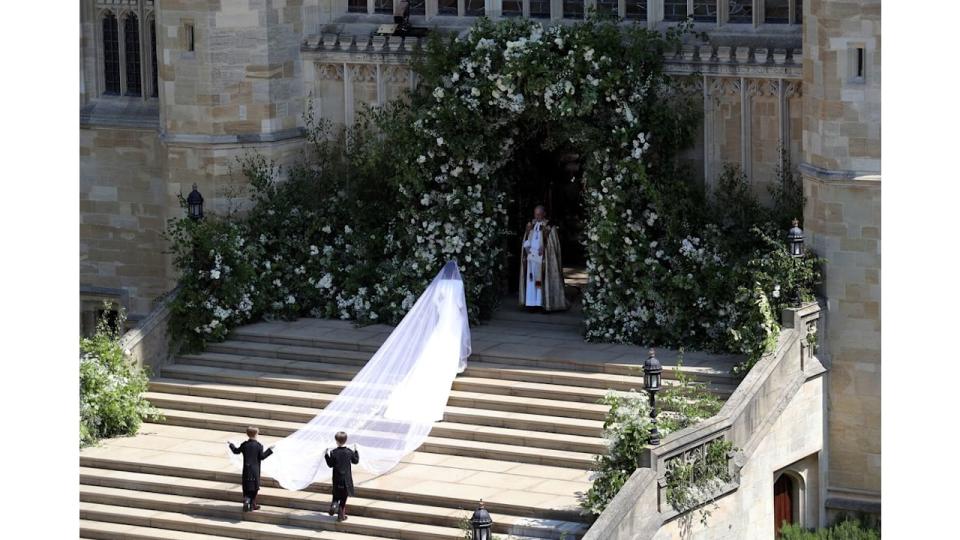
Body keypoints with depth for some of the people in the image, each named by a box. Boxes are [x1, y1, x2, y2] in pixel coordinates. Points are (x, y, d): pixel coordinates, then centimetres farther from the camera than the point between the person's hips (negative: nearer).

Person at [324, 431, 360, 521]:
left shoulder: (334, 453, -12)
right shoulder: (349, 452, -9)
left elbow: (330, 464, -4)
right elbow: (356, 461, 6)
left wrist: (326, 455, 6)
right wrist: (356, 451, 18)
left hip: (337, 479, 0)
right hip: (346, 479, 0)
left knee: (336, 495, 19)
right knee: (344, 497, 9)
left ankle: (334, 504, -11)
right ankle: (341, 515, 10)